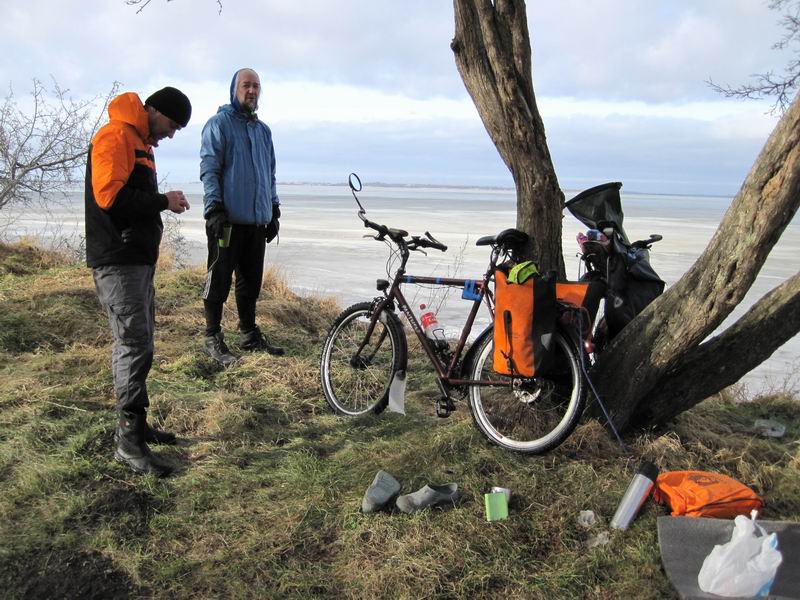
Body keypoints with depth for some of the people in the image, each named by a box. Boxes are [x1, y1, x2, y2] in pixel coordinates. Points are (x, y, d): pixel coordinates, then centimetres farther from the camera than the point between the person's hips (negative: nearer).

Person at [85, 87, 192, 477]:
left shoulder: (141, 142, 21)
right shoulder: (116, 136, -11)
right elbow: (109, 195, -21)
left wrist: (163, 204, 6)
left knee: (137, 344, 14)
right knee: (135, 345, -11)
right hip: (118, 262, -11)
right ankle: (128, 439, -4)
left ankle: (136, 425, 24)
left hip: (139, 259, 11)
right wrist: (162, 201, -14)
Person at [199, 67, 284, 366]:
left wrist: (274, 211, 18)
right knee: (220, 279, -1)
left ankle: (250, 334, 22)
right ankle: (213, 338, 8)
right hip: (228, 219, -6)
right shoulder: (219, 124, -2)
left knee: (251, 281, 12)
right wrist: (214, 209, -17)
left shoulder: (263, 130, 19)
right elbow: (208, 169, -8)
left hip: (257, 220, 7)